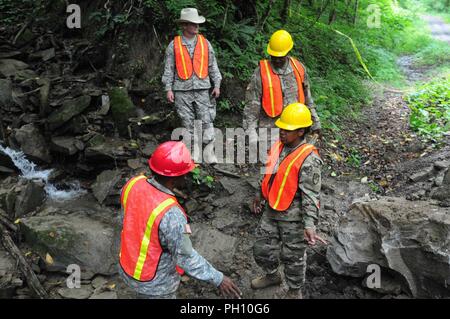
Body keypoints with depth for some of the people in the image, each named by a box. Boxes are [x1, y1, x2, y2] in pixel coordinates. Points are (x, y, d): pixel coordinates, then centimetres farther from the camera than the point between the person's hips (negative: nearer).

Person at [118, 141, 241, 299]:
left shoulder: (134, 184, -17)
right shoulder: (171, 215, -38)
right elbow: (185, 257, -28)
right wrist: (217, 278, -18)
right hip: (155, 280, -6)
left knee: (146, 294, 33)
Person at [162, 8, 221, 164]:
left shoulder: (205, 43, 8)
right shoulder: (174, 45, 2)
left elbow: (213, 65, 11)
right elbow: (168, 68, 4)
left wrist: (217, 85, 6)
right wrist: (168, 88, -2)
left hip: (202, 89, 1)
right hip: (182, 90, -1)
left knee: (207, 122, -3)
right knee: (188, 124, 5)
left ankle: (209, 152, 6)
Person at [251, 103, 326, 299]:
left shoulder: (309, 159, -24)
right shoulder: (279, 145, -1)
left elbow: (310, 195, -25)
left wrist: (309, 225, -32)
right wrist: (260, 195, 24)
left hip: (293, 216, -7)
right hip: (272, 210, 7)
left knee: (292, 256, 13)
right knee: (261, 248, 20)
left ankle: (295, 292, 39)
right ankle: (272, 275, 50)